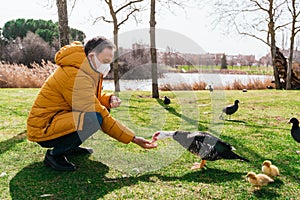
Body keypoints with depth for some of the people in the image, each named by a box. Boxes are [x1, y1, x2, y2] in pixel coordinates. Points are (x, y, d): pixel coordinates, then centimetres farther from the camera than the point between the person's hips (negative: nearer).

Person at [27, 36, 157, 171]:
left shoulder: (89, 70, 5)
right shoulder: (76, 76, -26)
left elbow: (95, 98, 18)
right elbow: (100, 116, -27)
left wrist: (109, 99, -7)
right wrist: (133, 139, -23)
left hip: (60, 117, 10)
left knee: (104, 108, 7)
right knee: (94, 118, -32)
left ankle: (70, 146, 10)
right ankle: (54, 154, -12)